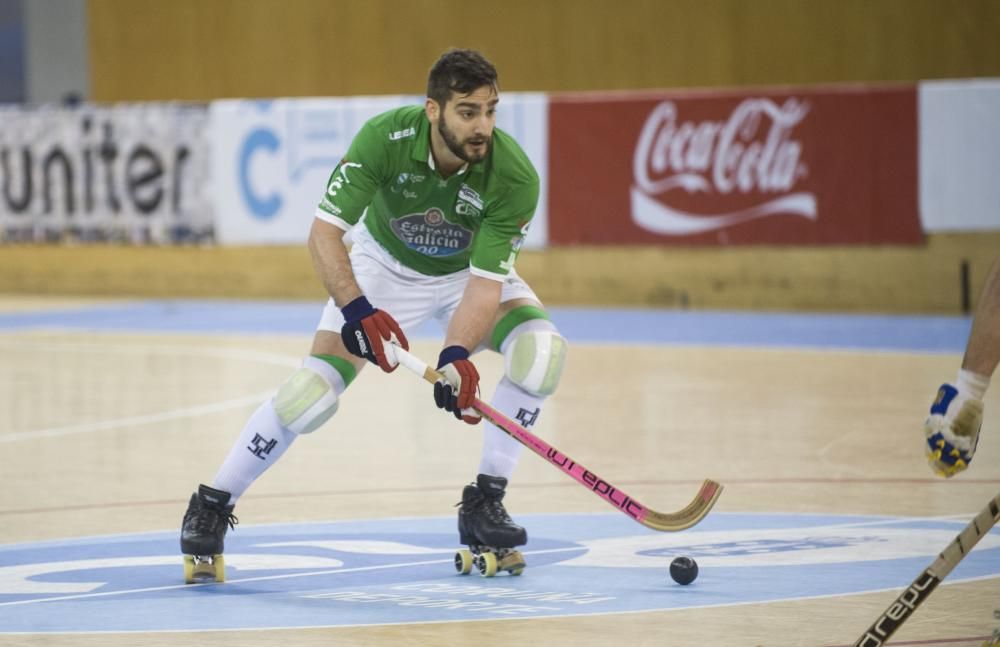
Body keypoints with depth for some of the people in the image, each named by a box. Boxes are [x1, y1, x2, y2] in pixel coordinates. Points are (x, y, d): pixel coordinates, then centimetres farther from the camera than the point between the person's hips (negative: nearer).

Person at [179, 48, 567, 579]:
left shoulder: (514, 176, -33)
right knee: (314, 389, -15)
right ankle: (212, 505, 4)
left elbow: (485, 283, -32)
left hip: (469, 272, 1)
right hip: (384, 263, -1)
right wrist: (356, 309, -48)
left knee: (540, 347, -26)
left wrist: (457, 357, -49)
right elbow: (324, 232, -32)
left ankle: (484, 505, -14)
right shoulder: (385, 138, -33)